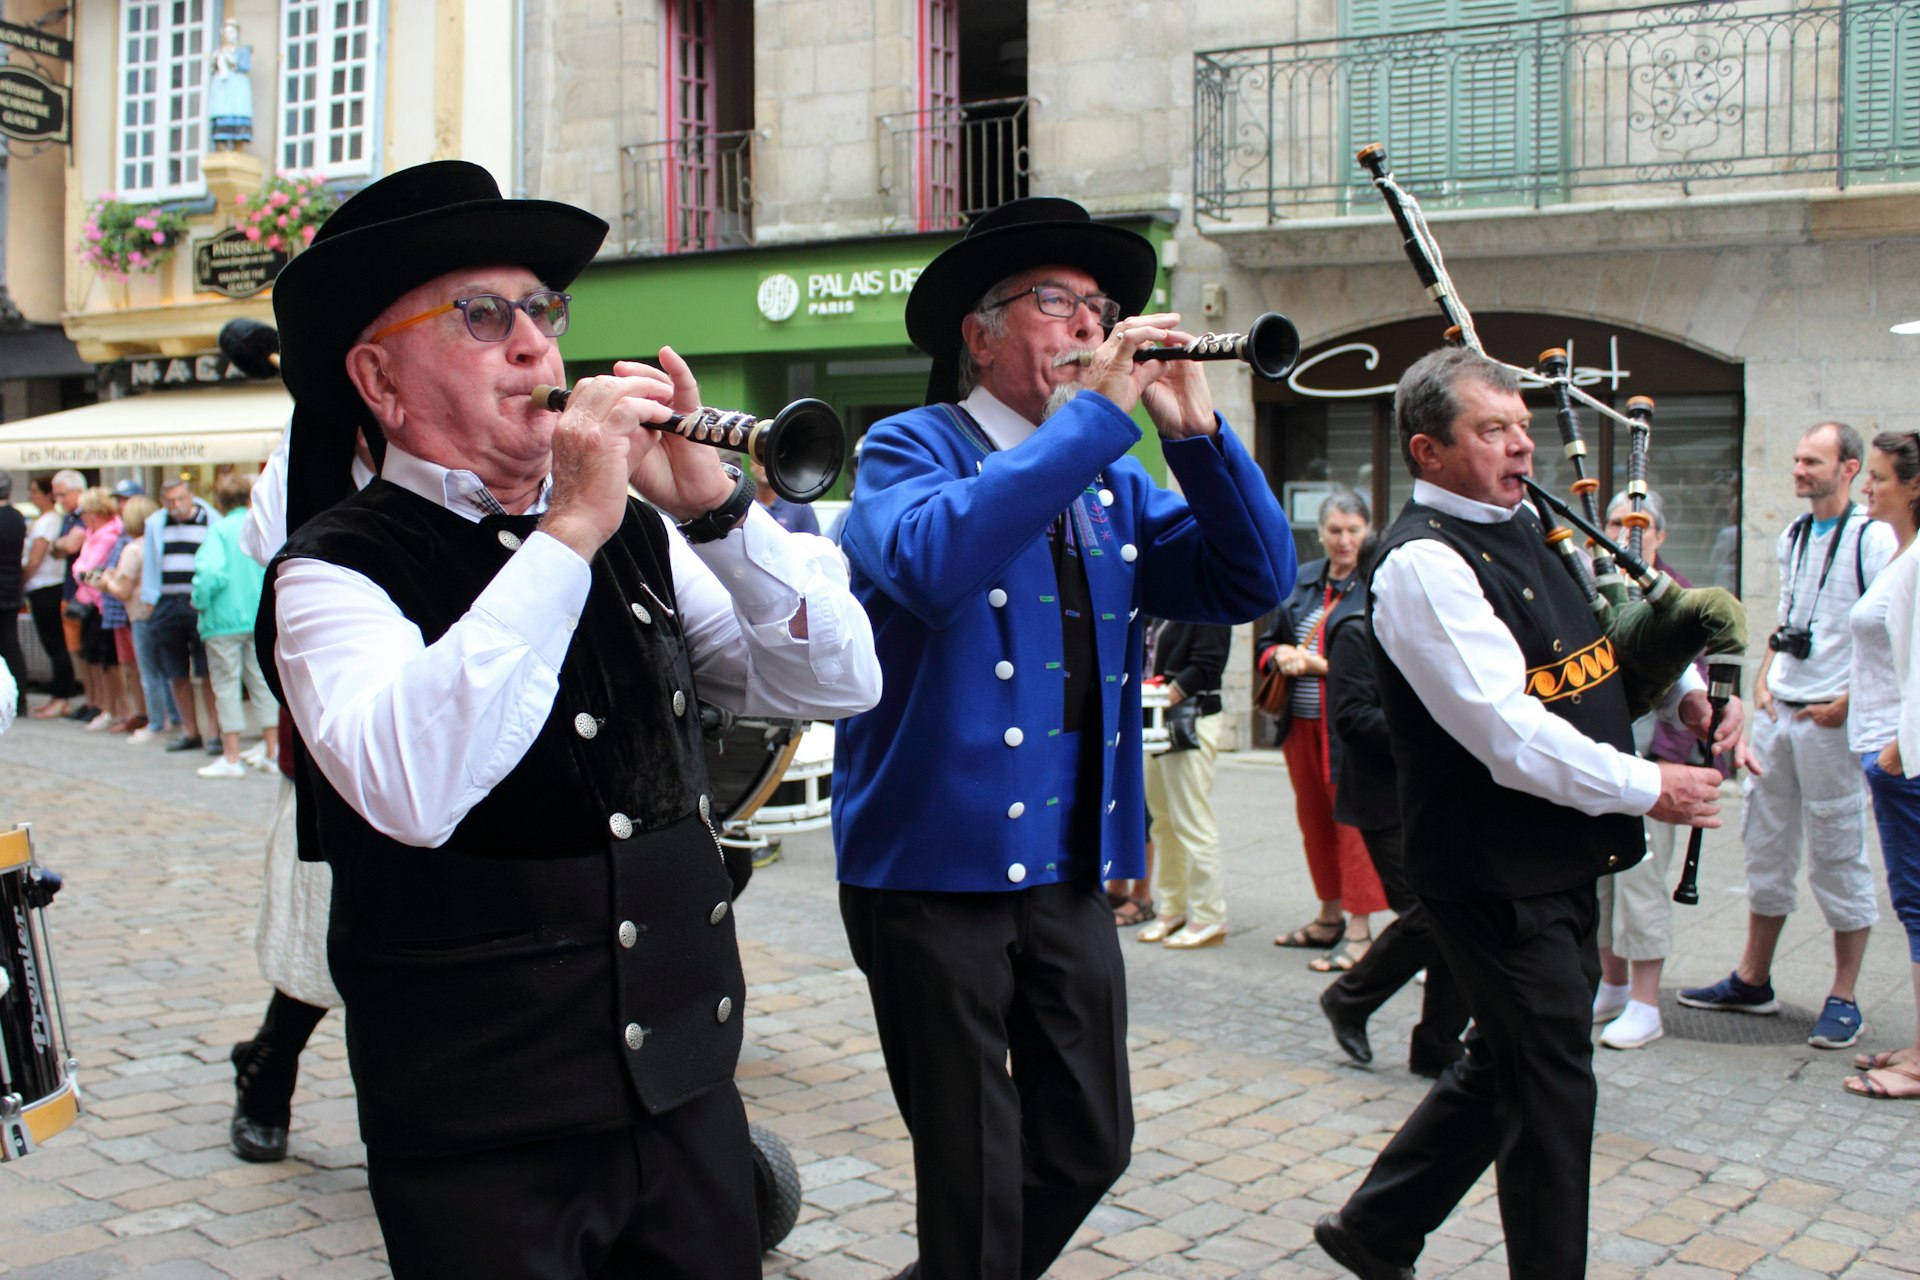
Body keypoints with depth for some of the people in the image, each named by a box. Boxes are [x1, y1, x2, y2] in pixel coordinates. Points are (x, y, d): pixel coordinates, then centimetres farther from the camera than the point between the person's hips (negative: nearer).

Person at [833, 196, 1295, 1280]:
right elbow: (930, 560, -29)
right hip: (938, 868, -6)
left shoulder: (1116, 485, 12)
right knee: (975, 1180, 4)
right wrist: (1097, 414, -25)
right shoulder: (911, 449, -6)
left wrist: (1196, 430, -10)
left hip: (1074, 870, 6)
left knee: (1091, 1146, 15)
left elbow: (1253, 585, 2)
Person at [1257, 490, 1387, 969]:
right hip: (1302, 721, 7)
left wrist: (1319, 664, -18)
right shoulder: (1302, 580, 11)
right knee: (1313, 817, 14)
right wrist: (1281, 654, -3)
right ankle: (1330, 917, 28)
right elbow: (1267, 642, 20)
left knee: (1353, 818, -5)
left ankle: (1359, 932, 1)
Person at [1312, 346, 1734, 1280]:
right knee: (1549, 1078, 2)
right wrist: (1648, 788, -16)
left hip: (1559, 862, 9)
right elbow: (1512, 738, -24)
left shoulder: (1523, 534, 12)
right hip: (1497, 877, -9)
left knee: (1506, 1065, 18)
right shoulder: (1422, 563, -18)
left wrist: (1687, 691, 10)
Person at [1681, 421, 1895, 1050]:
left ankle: (1844, 998, 10)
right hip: (1777, 712, 7)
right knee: (1766, 845, 13)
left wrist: (1847, 705, -16)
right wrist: (1764, 679, 9)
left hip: (1832, 718, -7)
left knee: (1838, 857, 1)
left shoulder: (1873, 538, -9)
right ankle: (1752, 981, 23)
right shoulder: (1793, 537, 14)